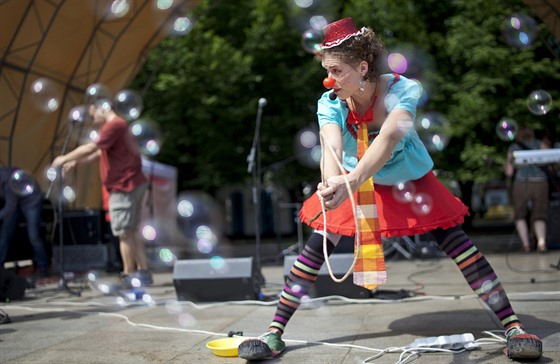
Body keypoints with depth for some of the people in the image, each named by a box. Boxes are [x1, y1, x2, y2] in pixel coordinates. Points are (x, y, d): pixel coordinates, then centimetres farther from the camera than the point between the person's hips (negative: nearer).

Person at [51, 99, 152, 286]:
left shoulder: (114, 125, -13)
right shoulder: (117, 125, 20)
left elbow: (91, 148, -18)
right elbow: (100, 152, 22)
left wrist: (65, 158, -8)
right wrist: (75, 162, 16)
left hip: (124, 187, -10)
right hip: (131, 185, 10)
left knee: (124, 233, -4)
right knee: (131, 232, 13)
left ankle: (129, 275, 2)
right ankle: (143, 272, 16)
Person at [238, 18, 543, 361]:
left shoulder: (403, 90, -30)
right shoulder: (330, 103, -23)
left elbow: (388, 138, -48)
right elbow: (331, 147, -41)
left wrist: (351, 181, -65)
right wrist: (332, 184, -64)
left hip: (412, 180, -1)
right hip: (355, 183, 2)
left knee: (457, 243, -12)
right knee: (315, 248, -9)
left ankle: (514, 327, -3)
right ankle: (274, 334, -1)